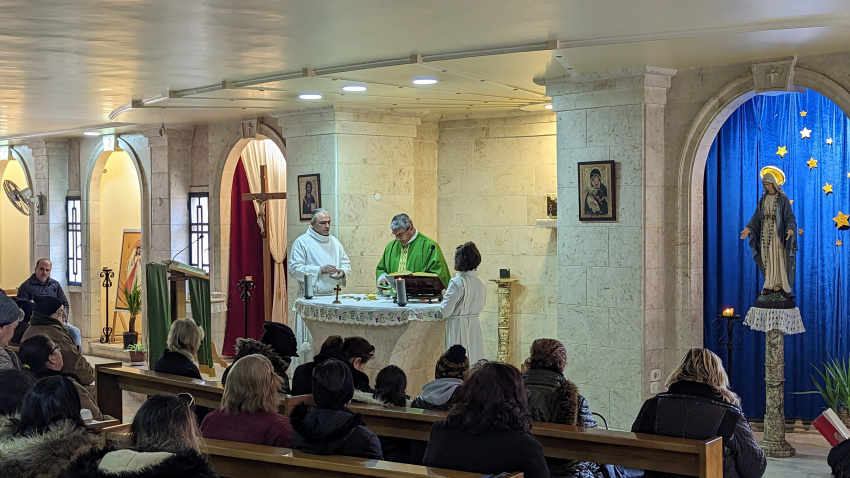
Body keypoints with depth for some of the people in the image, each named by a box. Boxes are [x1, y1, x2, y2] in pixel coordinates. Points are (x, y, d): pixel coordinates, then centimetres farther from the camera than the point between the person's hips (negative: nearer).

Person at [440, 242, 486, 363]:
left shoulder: (457, 282, -18)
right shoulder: (481, 283, 3)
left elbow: (445, 311, -16)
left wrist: (445, 296, 1)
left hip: (458, 327, -7)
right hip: (475, 325, 7)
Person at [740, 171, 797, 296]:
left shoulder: (782, 198, -6)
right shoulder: (763, 198, 9)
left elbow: (789, 216, -10)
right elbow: (757, 216, 9)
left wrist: (790, 228, -27)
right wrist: (748, 228, -2)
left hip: (778, 232, -5)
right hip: (765, 232, 5)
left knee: (778, 257, -3)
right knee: (767, 258, 5)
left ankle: (778, 284, 3)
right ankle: (769, 285, 9)